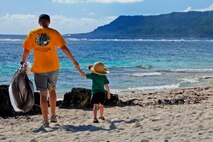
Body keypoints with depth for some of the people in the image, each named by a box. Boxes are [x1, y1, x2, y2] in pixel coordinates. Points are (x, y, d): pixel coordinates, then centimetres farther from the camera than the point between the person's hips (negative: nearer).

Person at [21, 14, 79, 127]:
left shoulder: (32, 33, -1)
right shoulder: (54, 33, -3)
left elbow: (26, 51, 0)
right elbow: (64, 48, -7)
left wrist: (23, 62, 15)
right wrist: (74, 61, -2)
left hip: (39, 68, -1)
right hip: (53, 67, 1)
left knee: (43, 94, 4)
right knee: (52, 89, 21)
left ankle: (45, 121, 4)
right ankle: (53, 116, 23)